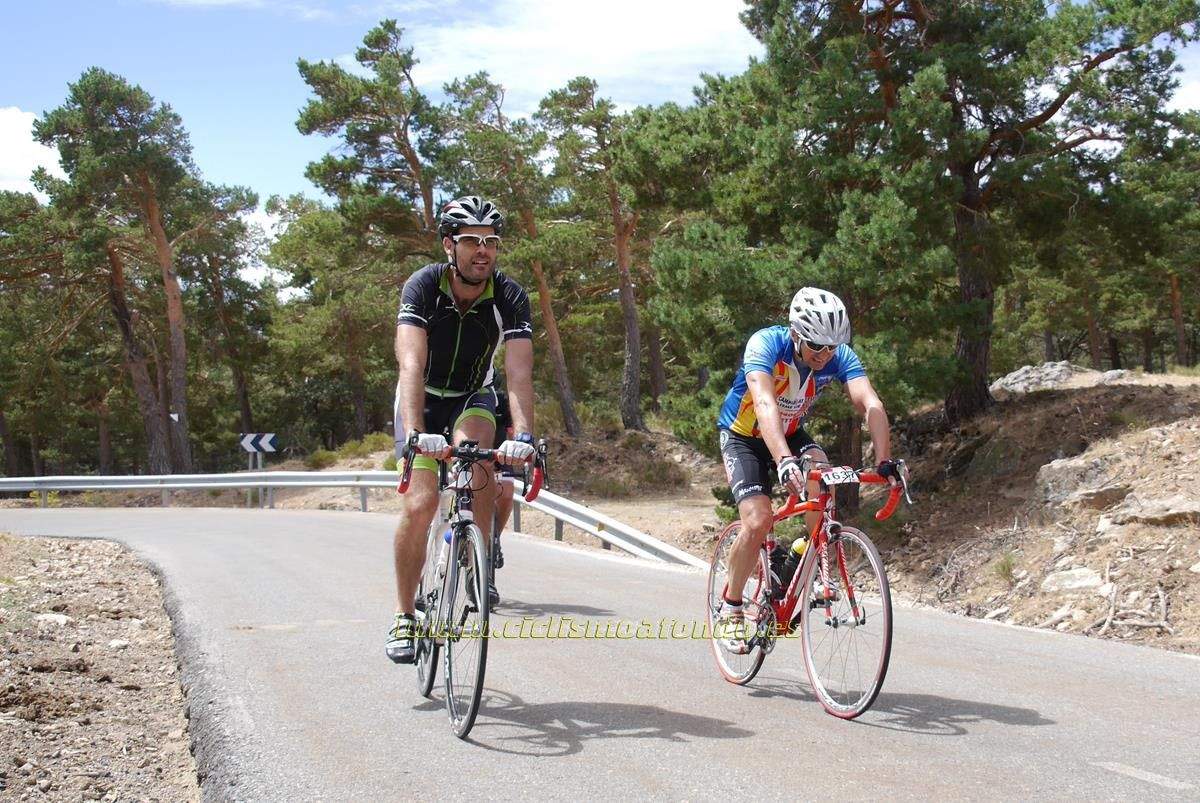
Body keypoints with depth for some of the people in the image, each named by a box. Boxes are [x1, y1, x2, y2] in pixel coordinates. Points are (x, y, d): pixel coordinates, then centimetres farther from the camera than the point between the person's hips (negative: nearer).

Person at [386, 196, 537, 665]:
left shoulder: (509, 297, -22)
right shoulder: (423, 287, -26)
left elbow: (519, 373, -33)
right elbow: (411, 366, -38)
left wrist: (523, 434, -50)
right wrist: (415, 432, -53)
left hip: (473, 397, 1)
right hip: (424, 399, -1)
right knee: (421, 503, -15)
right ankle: (404, 617, 0)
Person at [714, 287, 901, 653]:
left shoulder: (841, 357, -21)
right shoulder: (766, 344, -32)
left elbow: (871, 405, -33)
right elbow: (764, 405, -47)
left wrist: (885, 461, -49)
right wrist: (784, 462, -62)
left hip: (791, 432, 4)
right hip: (743, 435, -3)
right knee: (758, 521, -21)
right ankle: (730, 608, 1)